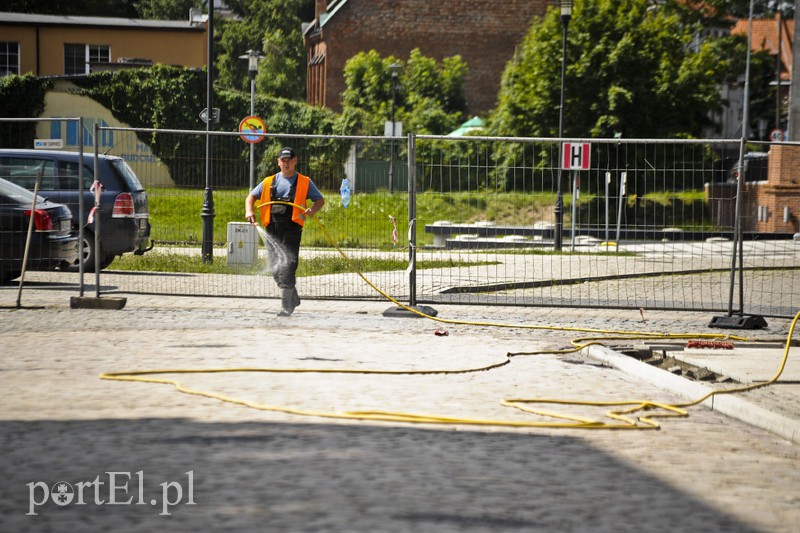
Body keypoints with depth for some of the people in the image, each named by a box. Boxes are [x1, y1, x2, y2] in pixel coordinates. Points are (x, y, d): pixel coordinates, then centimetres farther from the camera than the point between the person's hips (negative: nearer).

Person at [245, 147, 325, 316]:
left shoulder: (304, 182, 9)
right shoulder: (269, 182, 17)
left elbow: (320, 199, 10)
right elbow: (251, 196, 18)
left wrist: (313, 210, -12)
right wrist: (249, 210, -2)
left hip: (292, 228, -4)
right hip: (272, 229, 4)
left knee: (287, 266, -14)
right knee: (276, 269, 4)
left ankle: (286, 306, -12)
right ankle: (293, 298, 26)